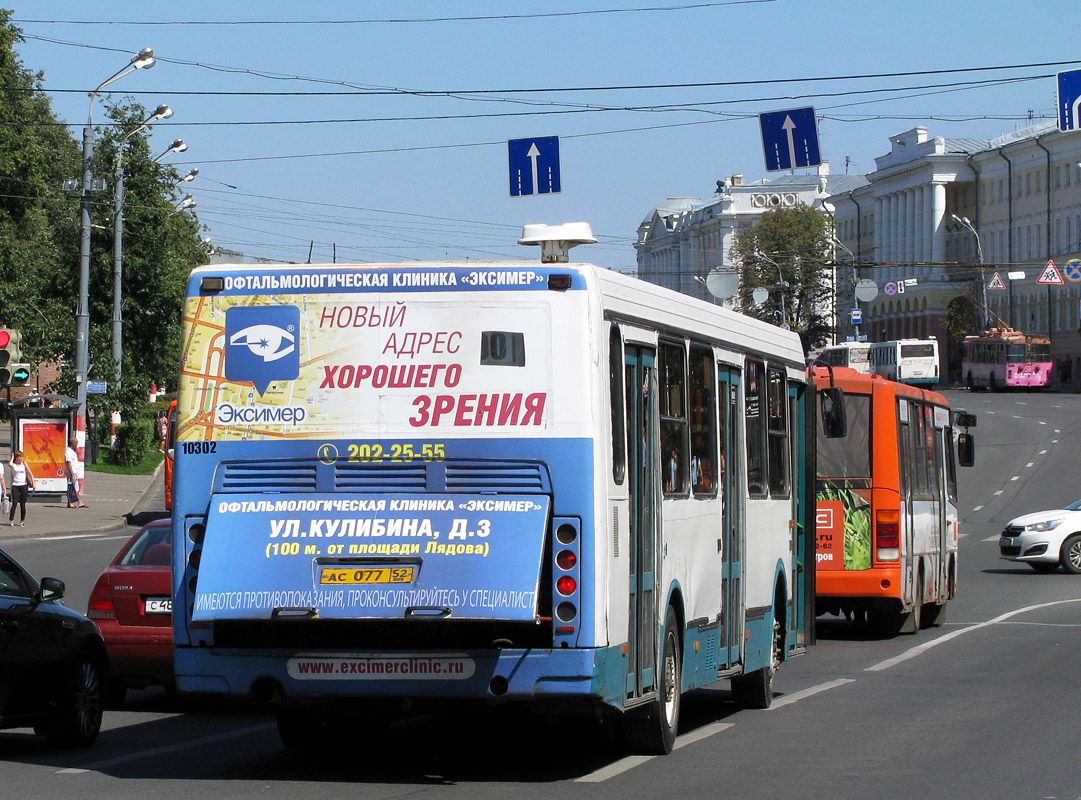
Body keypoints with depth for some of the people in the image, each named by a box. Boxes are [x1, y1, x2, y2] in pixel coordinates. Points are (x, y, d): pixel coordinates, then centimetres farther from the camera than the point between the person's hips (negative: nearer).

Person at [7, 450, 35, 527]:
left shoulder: (24, 464, 6)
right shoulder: (13, 465, 1)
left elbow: (30, 473, 6)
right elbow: (9, 464, -24)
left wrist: (33, 483, -4)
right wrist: (12, 457, -6)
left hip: (24, 485, 1)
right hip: (15, 486, -1)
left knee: (23, 504, 3)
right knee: (14, 503, -10)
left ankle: (22, 521, 10)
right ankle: (11, 520, -8)